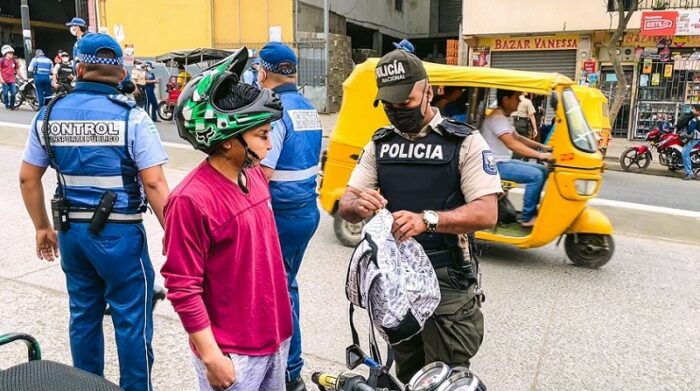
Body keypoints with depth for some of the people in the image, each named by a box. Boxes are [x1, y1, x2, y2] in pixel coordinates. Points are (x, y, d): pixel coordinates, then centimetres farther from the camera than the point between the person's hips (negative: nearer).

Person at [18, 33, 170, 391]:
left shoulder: (49, 115, 3)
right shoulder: (130, 116, -12)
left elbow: (27, 178, 8)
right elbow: (154, 184, -17)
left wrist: (42, 227, 19)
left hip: (72, 231, 6)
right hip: (120, 233, -5)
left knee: (83, 315, 19)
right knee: (132, 321, 6)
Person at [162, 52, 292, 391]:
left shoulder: (255, 175, 0)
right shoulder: (192, 199, -22)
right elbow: (183, 290, -19)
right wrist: (212, 357, -16)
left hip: (275, 336, 7)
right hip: (232, 352, -7)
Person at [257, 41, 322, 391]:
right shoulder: (308, 109, 11)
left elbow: (261, 174, -21)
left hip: (282, 215, -9)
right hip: (307, 209, 9)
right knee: (286, 286, 20)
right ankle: (285, 362, 35)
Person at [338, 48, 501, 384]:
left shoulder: (465, 142, -8)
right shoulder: (379, 144, 7)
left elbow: (487, 213, -17)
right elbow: (346, 205, 3)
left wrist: (428, 219, -33)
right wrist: (357, 205, -22)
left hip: (446, 282, -4)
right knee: (406, 376, 21)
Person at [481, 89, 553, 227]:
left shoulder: (502, 117, 14)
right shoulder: (497, 118, -20)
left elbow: (517, 137, 20)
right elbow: (512, 144, -29)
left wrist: (541, 146, 9)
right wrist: (540, 155, -31)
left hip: (504, 161, 11)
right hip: (495, 165, -11)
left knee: (543, 170, 9)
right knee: (536, 175, -20)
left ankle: (532, 210, 14)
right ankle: (527, 217, -11)